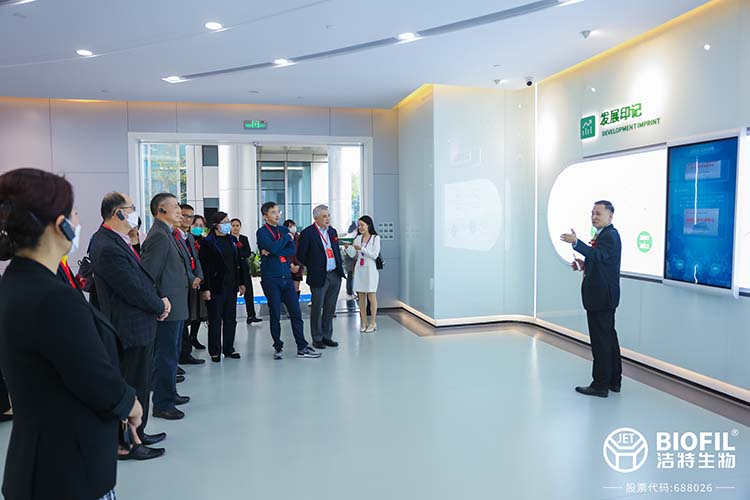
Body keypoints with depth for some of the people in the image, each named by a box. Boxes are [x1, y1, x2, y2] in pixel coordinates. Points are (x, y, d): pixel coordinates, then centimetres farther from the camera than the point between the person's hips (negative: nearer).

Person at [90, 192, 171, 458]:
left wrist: (159, 299, -1)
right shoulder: (108, 248, -24)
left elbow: (142, 277, 12)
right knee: (133, 386, 4)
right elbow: (134, 289, -23)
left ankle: (136, 434, 36)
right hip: (131, 329, -10)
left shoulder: (119, 241, 8)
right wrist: (160, 306, -8)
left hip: (139, 326, 10)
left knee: (141, 383, 21)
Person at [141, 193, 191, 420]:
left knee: (170, 353, 20)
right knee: (166, 356, 0)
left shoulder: (166, 234, 13)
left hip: (175, 307, 10)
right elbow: (148, 275, -22)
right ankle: (162, 404, 11)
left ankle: (169, 394, 34)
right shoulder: (159, 236, -18)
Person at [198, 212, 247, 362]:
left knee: (230, 319, 11)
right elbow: (204, 267, -11)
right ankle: (215, 351, 13)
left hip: (231, 286, 6)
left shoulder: (232, 240, 11)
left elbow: (239, 263, 14)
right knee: (215, 320, 3)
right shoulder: (208, 242, -7)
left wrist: (241, 283, 10)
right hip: (215, 287, -6)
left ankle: (229, 349, 22)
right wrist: (205, 288, -16)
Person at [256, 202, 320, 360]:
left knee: (296, 313, 3)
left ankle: (302, 347, 9)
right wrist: (287, 237, -6)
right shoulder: (261, 232, -2)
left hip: (286, 277, 4)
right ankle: (278, 347, 18)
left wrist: (271, 252, -12)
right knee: (275, 314, 4)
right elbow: (273, 247, -21)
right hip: (271, 278, -4)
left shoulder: (285, 230, 13)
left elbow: (292, 250, -3)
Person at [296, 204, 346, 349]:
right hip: (319, 277, -6)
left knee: (330, 308, 13)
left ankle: (327, 336, 24)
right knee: (317, 309, 4)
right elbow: (300, 255, -6)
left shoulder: (332, 231, 11)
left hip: (335, 276, 6)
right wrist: (313, 267, -2)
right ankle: (317, 339, 16)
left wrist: (340, 269, 10)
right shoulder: (307, 233, -9)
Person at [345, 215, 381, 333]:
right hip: (359, 269, 5)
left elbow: (374, 255, -12)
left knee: (371, 296, 1)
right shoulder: (358, 238, 9)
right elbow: (352, 255, 5)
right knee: (361, 297, 7)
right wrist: (347, 247, -14)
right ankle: (363, 322, 15)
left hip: (370, 270, -4)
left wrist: (361, 249, -20)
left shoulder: (375, 238, -4)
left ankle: (372, 323, 9)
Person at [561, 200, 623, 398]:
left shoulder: (610, 235, -15)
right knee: (608, 337, 17)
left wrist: (576, 243, -43)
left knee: (601, 339, -5)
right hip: (603, 296, 11)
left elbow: (598, 255, -33)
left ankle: (601, 385, 3)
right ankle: (613, 381, 27)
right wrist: (584, 265, 6)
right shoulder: (605, 234, 18)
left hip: (601, 297, -11)